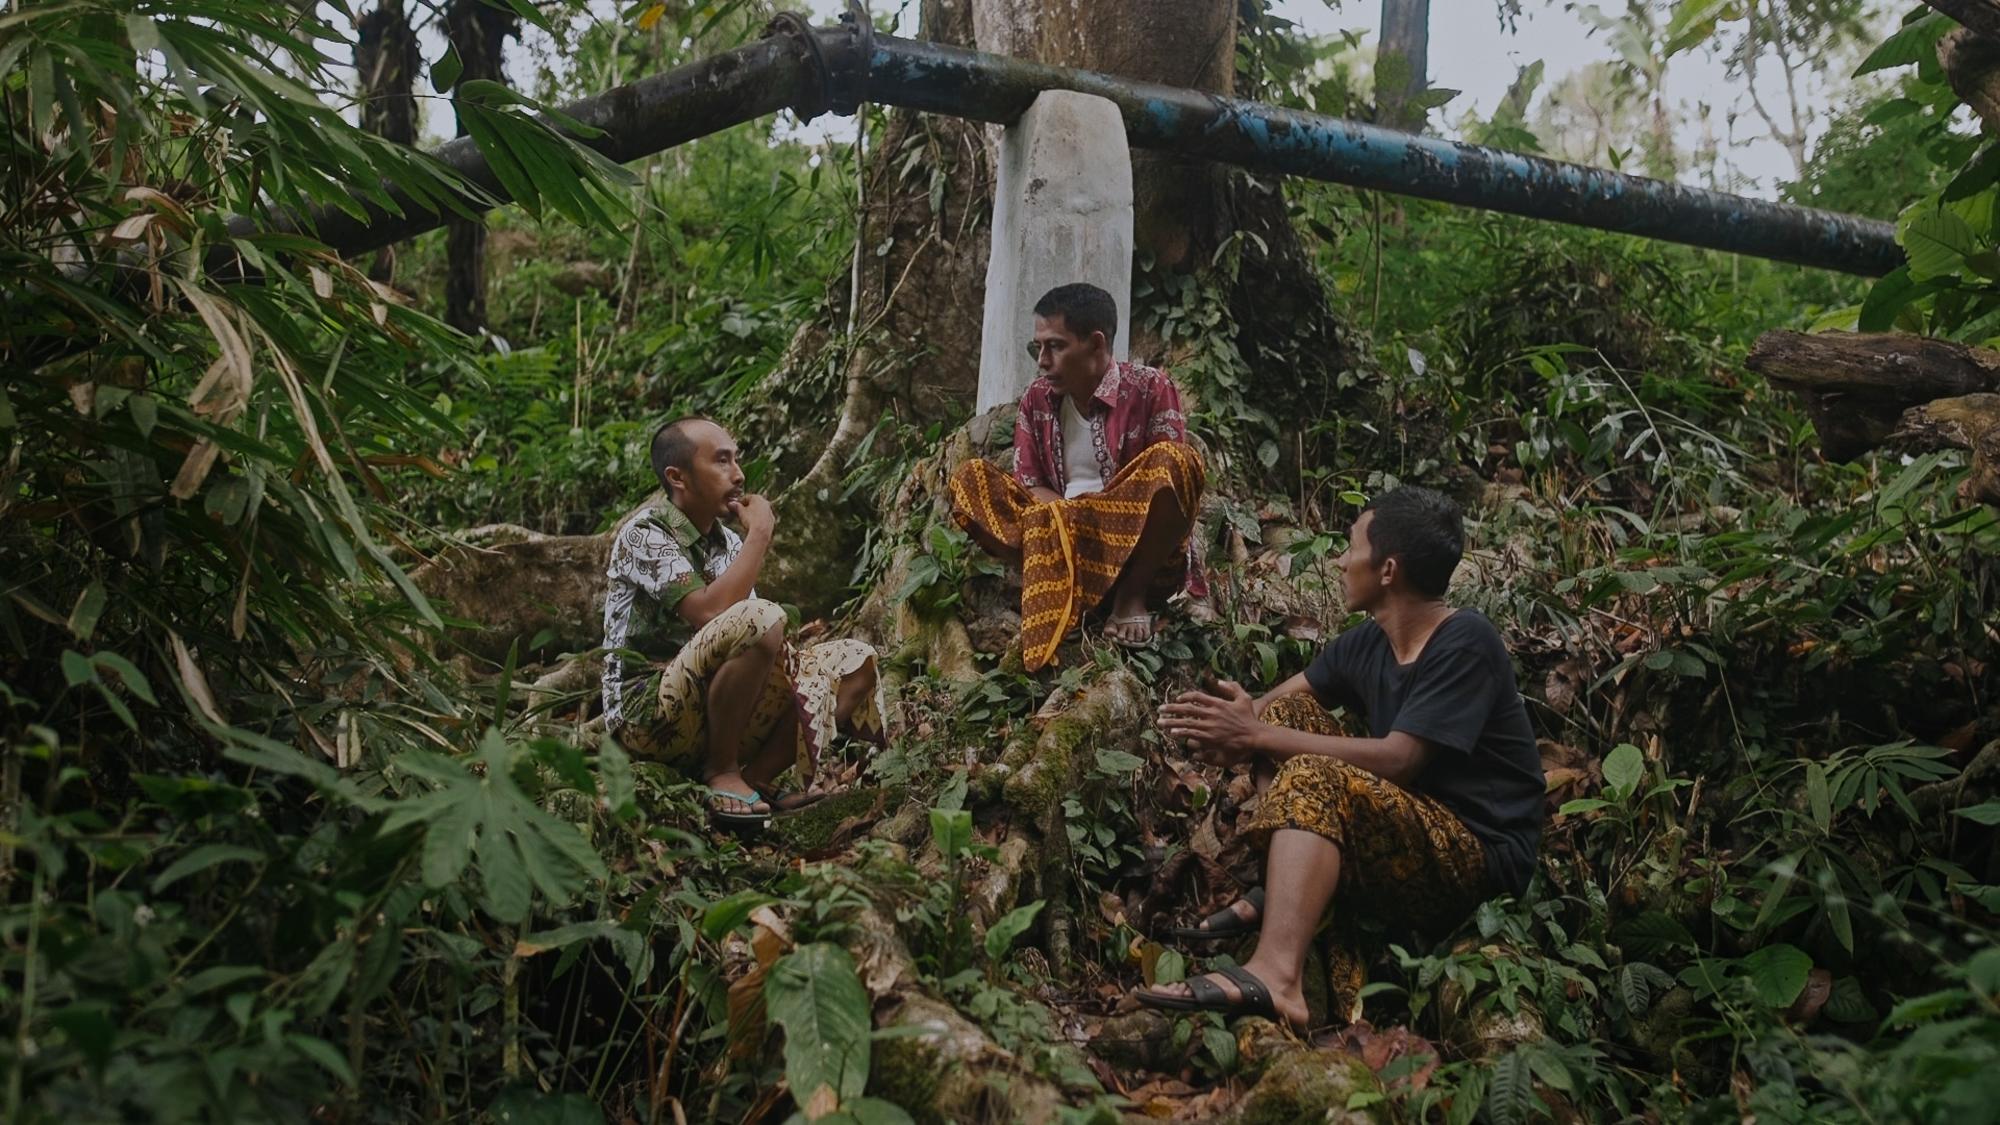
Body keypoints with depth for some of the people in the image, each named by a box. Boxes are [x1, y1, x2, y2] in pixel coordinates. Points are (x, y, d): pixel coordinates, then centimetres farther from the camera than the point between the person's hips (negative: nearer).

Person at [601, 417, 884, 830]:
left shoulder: (727, 542, 14)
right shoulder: (646, 533, -11)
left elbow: (757, 642, 9)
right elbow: (708, 611, -27)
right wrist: (760, 534, -18)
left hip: (718, 711, 8)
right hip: (647, 714, -8)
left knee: (856, 662, 0)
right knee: (758, 619, -32)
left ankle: (757, 778, -11)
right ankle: (721, 771, -15)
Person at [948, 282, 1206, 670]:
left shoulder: (1148, 388, -5)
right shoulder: (1037, 399, 7)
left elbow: (1172, 474, -11)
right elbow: (1028, 486, 4)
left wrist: (1097, 513, -24)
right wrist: (1071, 513, -18)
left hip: (1137, 546, -3)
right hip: (1063, 542, 4)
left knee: (1175, 462, -31)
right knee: (970, 479, -13)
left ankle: (1132, 593, -17)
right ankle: (1059, 588, -23)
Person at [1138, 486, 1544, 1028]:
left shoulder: (1466, 644, -16)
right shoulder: (1368, 643, 7)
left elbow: (1396, 761, -24)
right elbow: (1279, 697, 11)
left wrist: (1256, 735, -22)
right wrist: (1237, 726, -15)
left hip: (1480, 858, -8)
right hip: (1413, 833, 8)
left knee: (1314, 777, -31)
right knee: (1290, 712, 5)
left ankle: (1274, 976, -49)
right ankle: (1292, 894, -9)